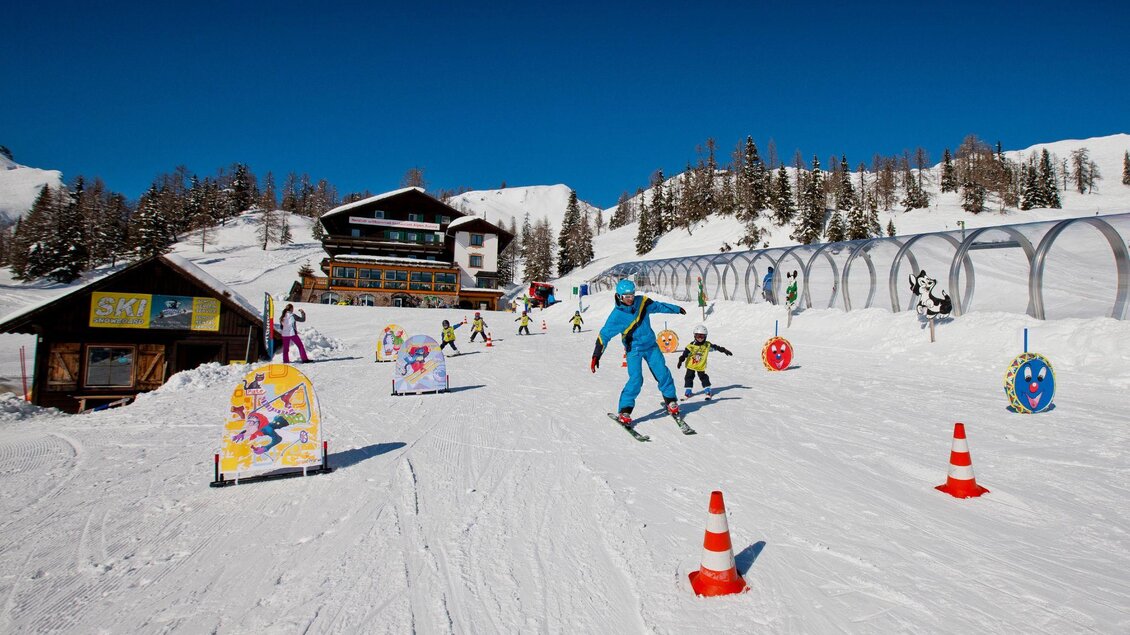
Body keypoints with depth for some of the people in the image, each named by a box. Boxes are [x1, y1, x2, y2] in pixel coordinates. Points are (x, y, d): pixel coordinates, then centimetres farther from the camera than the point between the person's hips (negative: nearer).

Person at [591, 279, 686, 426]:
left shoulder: (643, 302, -6)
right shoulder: (617, 315, -16)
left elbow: (658, 306, 13)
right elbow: (604, 335, -13)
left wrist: (677, 309, 26)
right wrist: (596, 356, -19)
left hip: (651, 345, 4)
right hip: (634, 349, -4)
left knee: (663, 373, 0)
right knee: (636, 379, -15)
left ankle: (671, 402, 22)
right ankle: (625, 411, -3)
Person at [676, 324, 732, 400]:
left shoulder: (707, 345, -5)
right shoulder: (691, 346, -16)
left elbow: (716, 347, 3)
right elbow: (685, 354, -16)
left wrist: (724, 350, 3)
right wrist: (680, 361, -23)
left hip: (701, 366, 1)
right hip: (691, 365, -1)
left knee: (704, 378, 4)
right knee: (689, 378, 4)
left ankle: (708, 391, 16)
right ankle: (688, 392, 14)